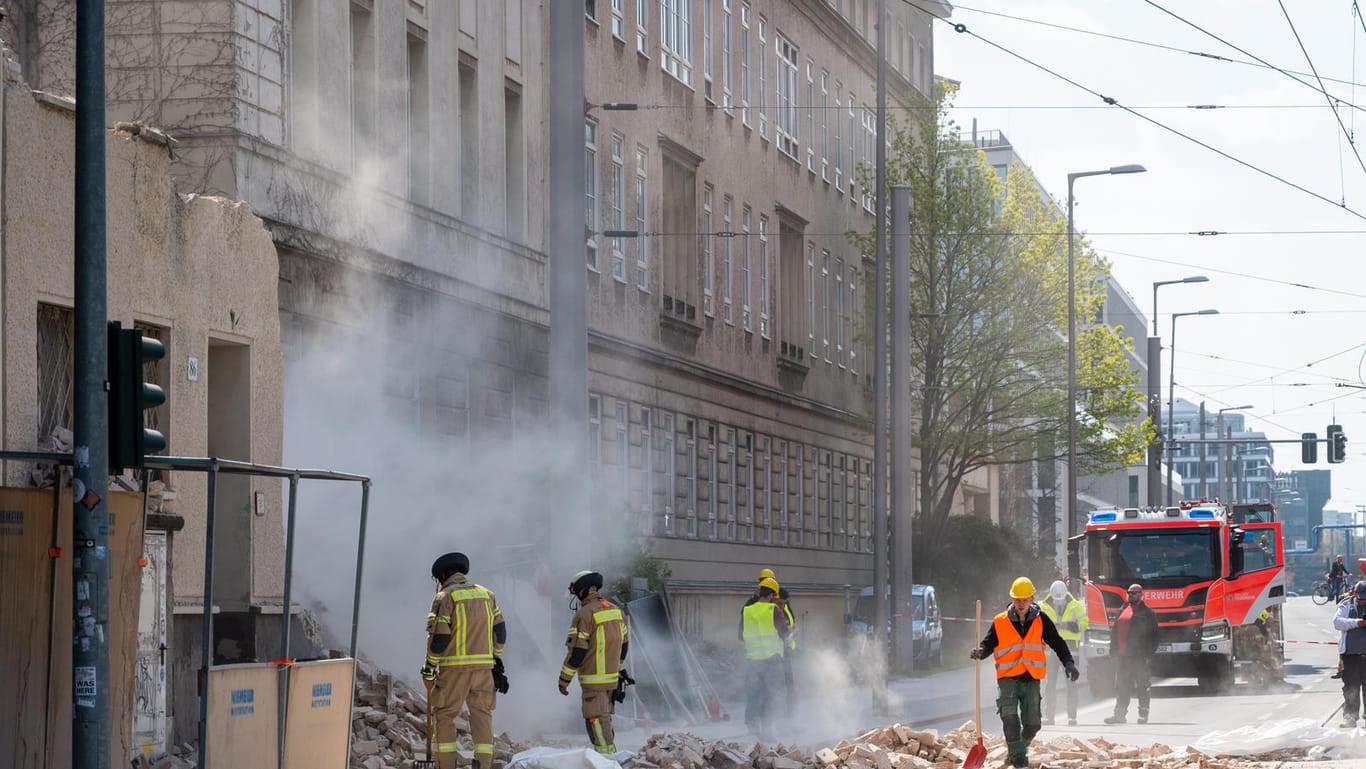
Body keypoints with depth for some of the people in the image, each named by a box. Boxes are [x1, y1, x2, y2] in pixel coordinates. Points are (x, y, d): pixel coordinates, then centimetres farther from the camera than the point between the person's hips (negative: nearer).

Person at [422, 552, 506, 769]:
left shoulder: (445, 597, -5)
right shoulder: (486, 594, 11)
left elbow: (439, 637, -11)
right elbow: (499, 631, 13)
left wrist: (430, 666, 1)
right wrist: (497, 660, 22)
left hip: (455, 667, -4)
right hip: (484, 666, 4)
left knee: (444, 716, 5)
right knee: (482, 715, 5)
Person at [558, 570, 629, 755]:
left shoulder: (584, 614, -15)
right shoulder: (615, 609, 10)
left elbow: (576, 651, -16)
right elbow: (624, 643, 19)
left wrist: (564, 679, -8)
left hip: (594, 678, -8)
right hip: (612, 677, 8)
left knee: (596, 720, -7)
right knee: (605, 717, 18)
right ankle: (611, 754, 23)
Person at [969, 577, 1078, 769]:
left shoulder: (1040, 621, 3)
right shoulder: (1000, 622, 0)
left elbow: (1057, 643, 4)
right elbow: (988, 644, 3)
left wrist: (1068, 663, -10)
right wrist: (980, 652, -20)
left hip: (1032, 679, 2)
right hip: (1008, 677, -2)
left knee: (1032, 723, 4)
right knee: (1009, 716, -21)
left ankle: (1021, 746, 31)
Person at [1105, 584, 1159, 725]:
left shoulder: (1147, 613, -1)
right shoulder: (1123, 611, 17)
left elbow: (1153, 635, -5)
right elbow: (1115, 632, 20)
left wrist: (1149, 655, -12)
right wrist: (1113, 651, 13)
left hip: (1139, 656, -6)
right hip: (1122, 656, 6)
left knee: (1141, 686, -1)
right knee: (1121, 687, 7)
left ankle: (1143, 714, 5)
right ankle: (1119, 714, 10)